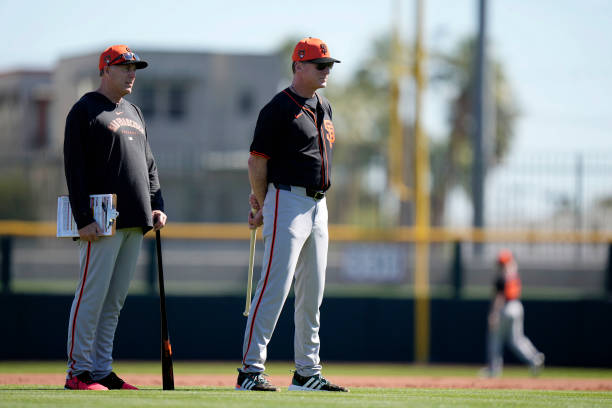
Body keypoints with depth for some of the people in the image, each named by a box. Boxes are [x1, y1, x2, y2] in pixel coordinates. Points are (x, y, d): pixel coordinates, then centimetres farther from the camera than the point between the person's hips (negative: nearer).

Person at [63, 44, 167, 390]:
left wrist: (157, 206, 9)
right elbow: (74, 168, -10)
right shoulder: (85, 111, -3)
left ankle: (101, 370, 11)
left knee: (116, 298, 8)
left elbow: (149, 164, 23)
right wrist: (84, 219, -17)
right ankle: (78, 371, -5)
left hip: (136, 222, 8)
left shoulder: (134, 113, 20)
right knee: (92, 294, -8)